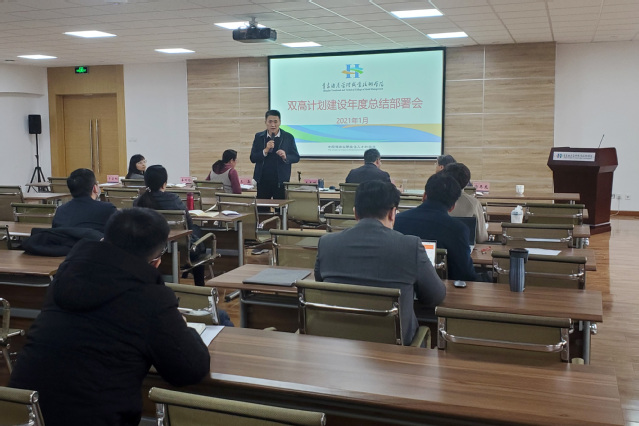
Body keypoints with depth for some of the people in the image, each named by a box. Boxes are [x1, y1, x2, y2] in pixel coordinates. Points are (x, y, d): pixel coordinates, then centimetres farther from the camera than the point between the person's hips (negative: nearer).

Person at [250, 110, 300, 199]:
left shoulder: (288, 137, 3)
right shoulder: (259, 137, 7)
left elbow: (296, 157, 5)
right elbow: (252, 158, 2)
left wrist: (285, 157, -16)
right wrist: (265, 150, -14)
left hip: (281, 181, -1)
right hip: (262, 181, 1)